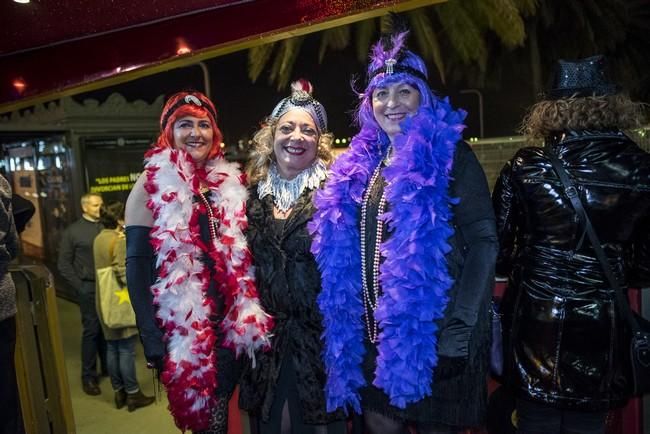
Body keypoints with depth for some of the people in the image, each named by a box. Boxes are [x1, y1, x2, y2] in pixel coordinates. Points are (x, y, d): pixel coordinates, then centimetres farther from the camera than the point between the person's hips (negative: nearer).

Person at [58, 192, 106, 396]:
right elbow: (64, 264, 3)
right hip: (89, 287, -2)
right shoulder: (72, 231, 2)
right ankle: (88, 376, 15)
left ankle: (108, 366, 26)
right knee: (92, 330, 2)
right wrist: (79, 285, -4)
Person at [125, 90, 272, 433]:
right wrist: (153, 338, -14)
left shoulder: (229, 182, 5)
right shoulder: (152, 186, -6)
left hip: (230, 323, 4)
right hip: (183, 329, -4)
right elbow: (137, 265, -9)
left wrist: (249, 315, 3)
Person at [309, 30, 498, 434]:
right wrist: (348, 314, 9)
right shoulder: (360, 163, 8)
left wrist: (462, 321, -18)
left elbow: (483, 240, -11)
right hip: (374, 329, 5)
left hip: (432, 328, -5)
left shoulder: (449, 155, -6)